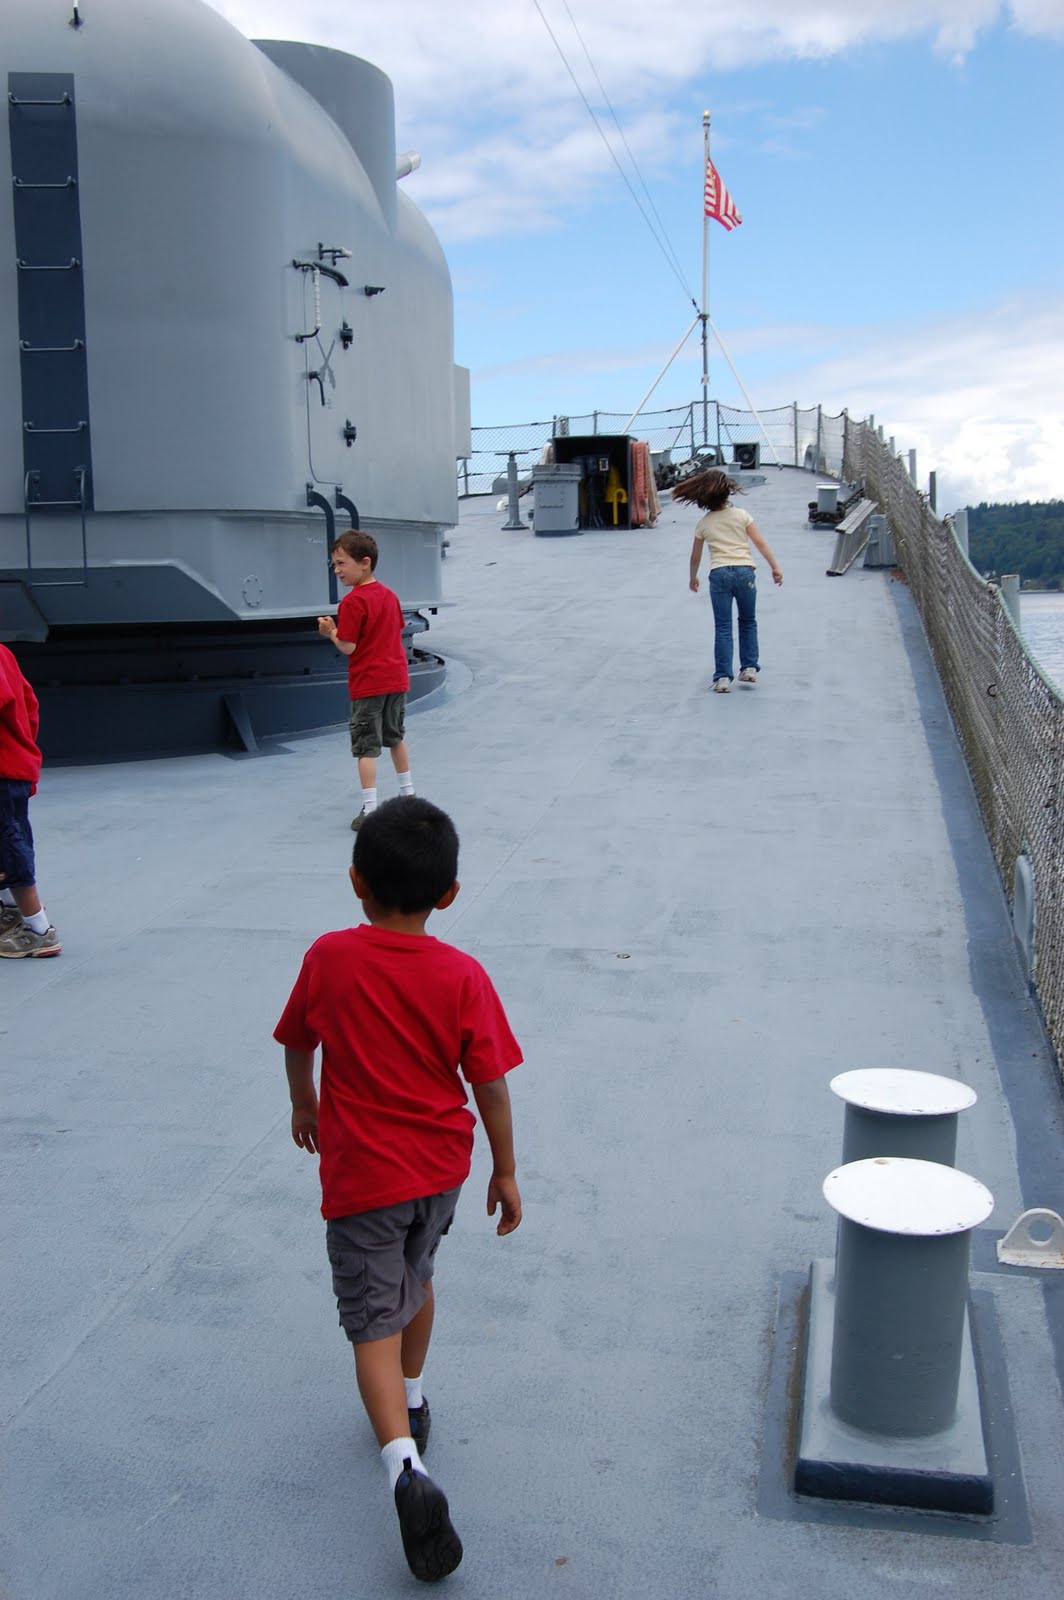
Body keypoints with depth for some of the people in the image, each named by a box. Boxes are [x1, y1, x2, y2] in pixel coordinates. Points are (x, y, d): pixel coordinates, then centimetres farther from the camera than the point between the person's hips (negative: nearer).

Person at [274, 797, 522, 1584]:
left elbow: (298, 1045, 2)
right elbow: (491, 1086, -10)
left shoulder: (329, 958, -14)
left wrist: (304, 1106, 22)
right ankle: (412, 1403, 47)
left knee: (374, 1323, 2)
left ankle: (406, 1468, -16)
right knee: (416, 1279, 27)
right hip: (439, 1168, 3)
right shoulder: (463, 976, -14)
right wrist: (505, 1171, 4)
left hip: (360, 1175, -2)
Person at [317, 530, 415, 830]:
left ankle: (369, 809, -5)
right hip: (397, 678, 7)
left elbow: (348, 647, -18)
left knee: (366, 748, -2)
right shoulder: (390, 595, 7)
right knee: (396, 737, 24)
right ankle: (408, 794, 34)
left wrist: (330, 632, 0)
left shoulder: (353, 602, -16)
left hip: (368, 684, -7)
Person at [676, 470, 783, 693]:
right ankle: (749, 668, 18)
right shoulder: (741, 515, 5)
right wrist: (775, 567, 2)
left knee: (722, 627, 2)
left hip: (719, 574, 0)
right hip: (745, 571, 0)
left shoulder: (703, 523, 9)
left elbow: (695, 556, 17)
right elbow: (760, 543, 0)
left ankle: (722, 678, -3)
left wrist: (693, 578, 33)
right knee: (748, 622, 19)